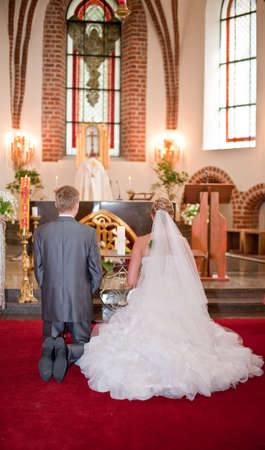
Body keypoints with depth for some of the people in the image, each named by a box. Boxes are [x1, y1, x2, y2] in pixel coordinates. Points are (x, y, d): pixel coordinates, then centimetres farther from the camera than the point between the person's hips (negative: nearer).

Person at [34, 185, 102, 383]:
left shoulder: (41, 231, -4)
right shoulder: (89, 232, -10)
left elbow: (38, 270, 3)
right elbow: (96, 272, -4)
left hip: (51, 302, 2)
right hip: (80, 303, -1)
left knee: (50, 341, 21)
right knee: (83, 345, 16)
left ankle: (50, 350, -14)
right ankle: (66, 352, -17)